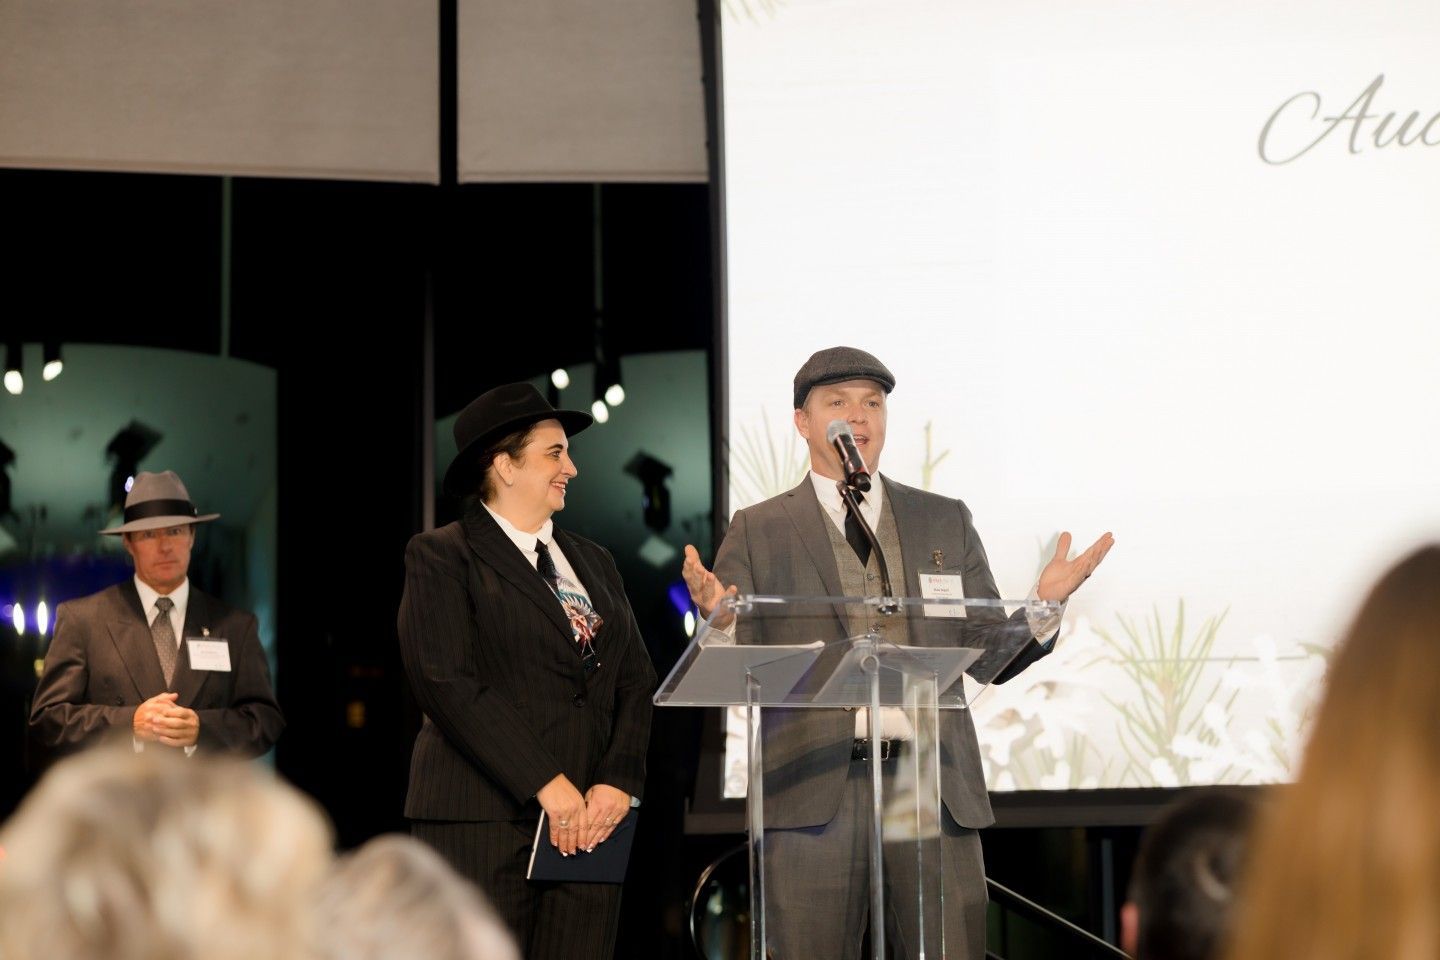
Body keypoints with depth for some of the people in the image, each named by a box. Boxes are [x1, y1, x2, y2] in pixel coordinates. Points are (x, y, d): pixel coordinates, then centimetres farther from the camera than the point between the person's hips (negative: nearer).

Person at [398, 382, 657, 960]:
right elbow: (448, 682, -11)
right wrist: (546, 784, -15)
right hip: (483, 822, -5)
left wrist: (617, 782, -4)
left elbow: (635, 680, 13)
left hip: (589, 821, 5)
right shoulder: (442, 556, 1)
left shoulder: (594, 562, 21)